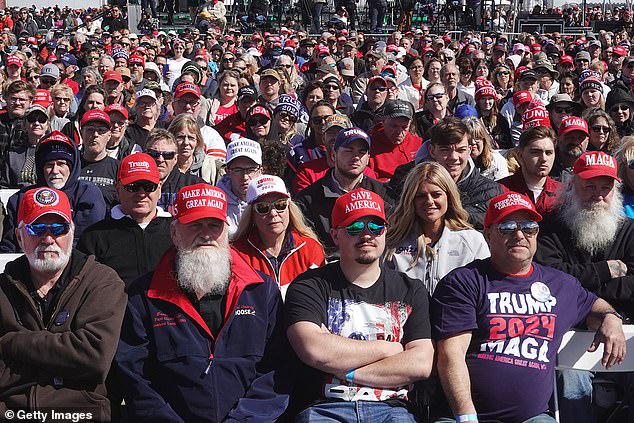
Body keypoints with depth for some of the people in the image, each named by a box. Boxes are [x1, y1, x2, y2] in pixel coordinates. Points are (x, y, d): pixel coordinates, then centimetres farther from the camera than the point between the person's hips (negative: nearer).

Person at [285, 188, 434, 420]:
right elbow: (313, 351, -12)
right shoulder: (309, 286, 6)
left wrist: (346, 371, -7)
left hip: (390, 407, 2)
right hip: (324, 407, -1)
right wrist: (387, 348, -1)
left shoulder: (411, 290, 14)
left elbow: (421, 365, 2)